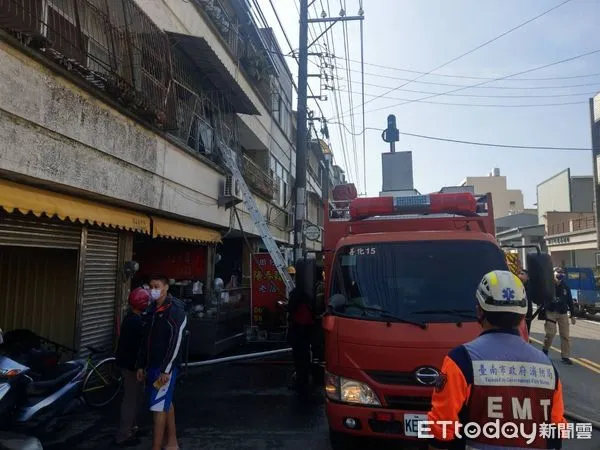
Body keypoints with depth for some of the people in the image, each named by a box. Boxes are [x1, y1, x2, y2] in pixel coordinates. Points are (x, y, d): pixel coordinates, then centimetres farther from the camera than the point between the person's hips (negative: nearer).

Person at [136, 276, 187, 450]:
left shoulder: (176, 311, -15)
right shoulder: (152, 310, 9)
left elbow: (176, 342, -18)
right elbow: (147, 339, 14)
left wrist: (166, 370, -21)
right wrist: (141, 365, 12)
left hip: (165, 366, -8)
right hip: (152, 364, 8)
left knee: (158, 406, -5)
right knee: (166, 403, 17)